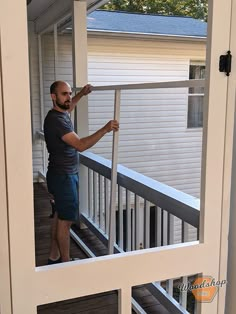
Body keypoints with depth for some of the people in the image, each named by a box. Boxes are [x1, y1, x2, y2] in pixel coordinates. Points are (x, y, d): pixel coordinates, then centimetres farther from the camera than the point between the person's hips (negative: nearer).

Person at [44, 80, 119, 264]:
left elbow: (67, 108, 36)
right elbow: (80, 145, -31)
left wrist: (82, 94, 32)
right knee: (66, 220, 0)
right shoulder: (56, 120, -23)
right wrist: (105, 129, -35)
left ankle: (54, 257, 27)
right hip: (63, 177, -10)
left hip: (63, 175, 10)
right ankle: (66, 262, 13)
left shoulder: (59, 114, 8)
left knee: (59, 216, 16)